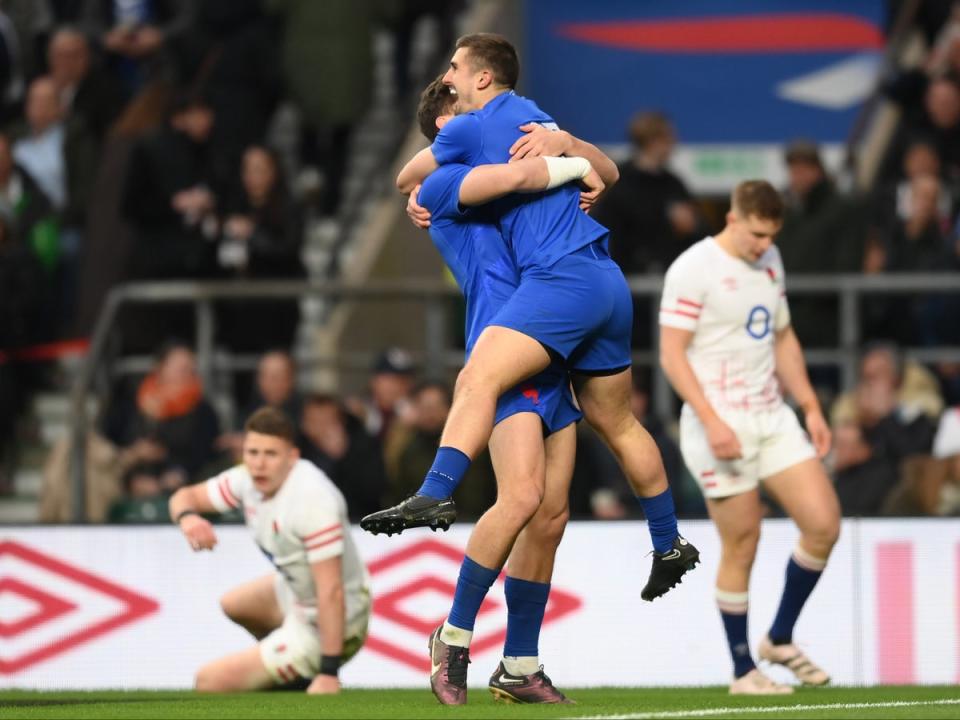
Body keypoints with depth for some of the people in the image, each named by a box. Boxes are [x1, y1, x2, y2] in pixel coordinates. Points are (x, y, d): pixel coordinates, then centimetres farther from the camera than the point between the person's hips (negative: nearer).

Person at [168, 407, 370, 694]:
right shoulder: (250, 479, -7)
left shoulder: (313, 499, -33)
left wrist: (329, 673, -33)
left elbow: (331, 592, -33)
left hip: (323, 627, -9)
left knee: (210, 681, -6)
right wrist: (187, 517, -21)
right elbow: (185, 497, 5)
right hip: (297, 595, 9)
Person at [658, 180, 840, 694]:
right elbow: (672, 353, -14)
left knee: (823, 524, -4)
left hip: (772, 418, 7)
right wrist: (712, 420, -22)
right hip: (721, 428, -7)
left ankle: (780, 639, 13)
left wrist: (810, 407, 14)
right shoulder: (693, 269, -11)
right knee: (741, 547, -4)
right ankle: (743, 671, 8)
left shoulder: (769, 263, 13)